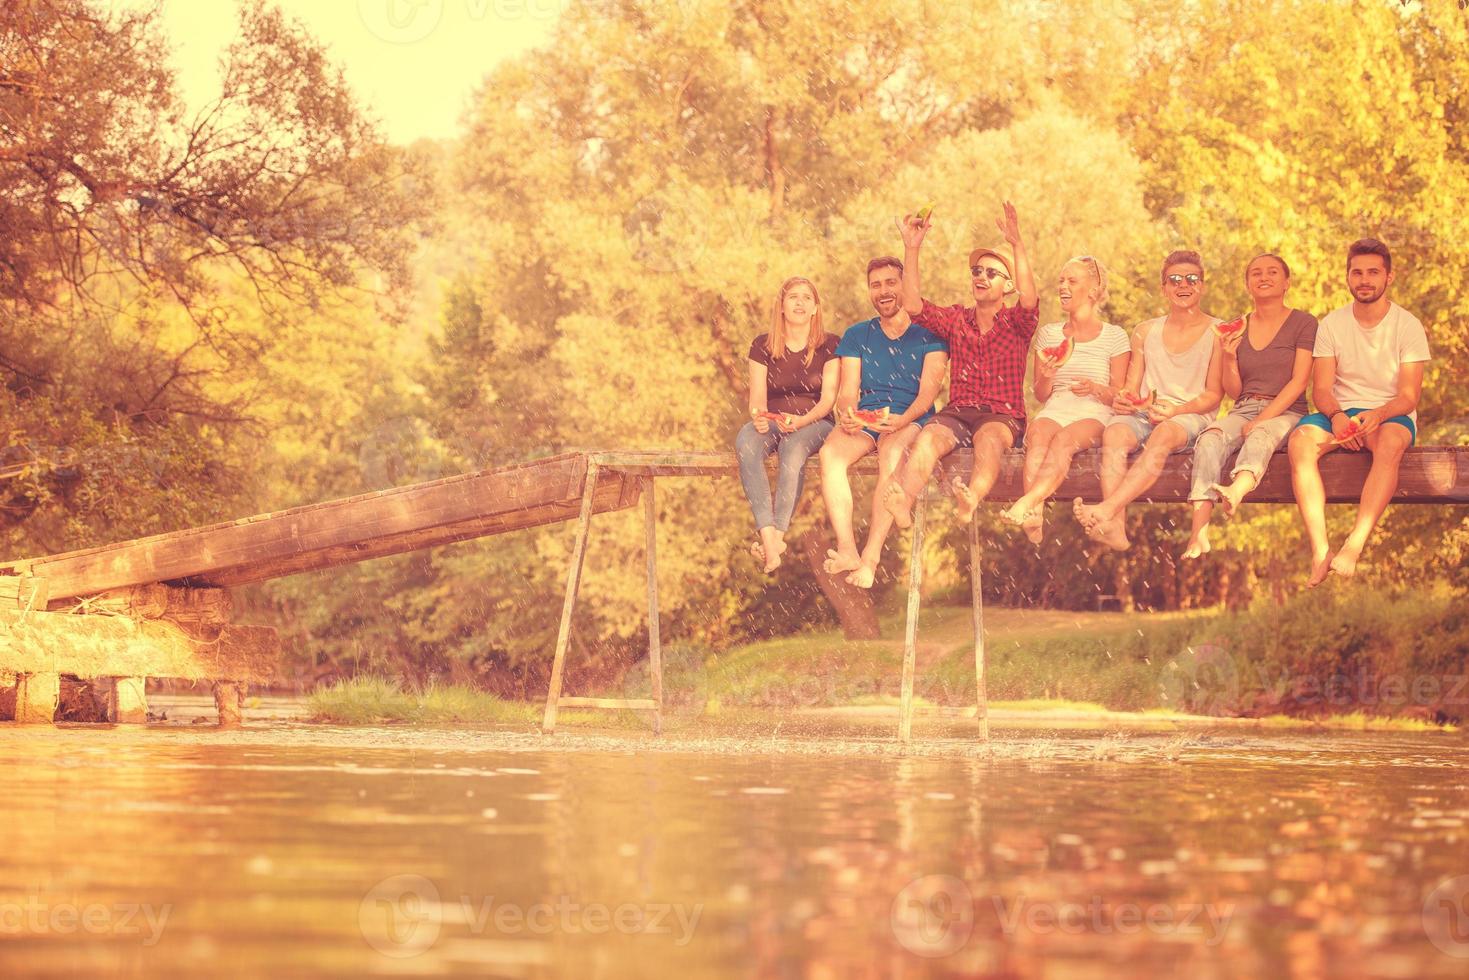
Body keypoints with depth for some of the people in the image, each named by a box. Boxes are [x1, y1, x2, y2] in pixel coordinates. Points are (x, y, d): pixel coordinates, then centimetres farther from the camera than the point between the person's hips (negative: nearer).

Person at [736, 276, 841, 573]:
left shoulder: (829, 345, 5)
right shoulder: (763, 346, 10)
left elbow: (828, 398, -4)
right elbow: (757, 395, 3)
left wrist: (801, 421, -23)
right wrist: (759, 416, -22)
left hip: (814, 423, -2)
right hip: (772, 422, 2)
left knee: (794, 447, -39)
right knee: (746, 443, -35)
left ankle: (777, 535, -44)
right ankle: (768, 534, -47)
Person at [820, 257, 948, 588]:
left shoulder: (928, 334, 7)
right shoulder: (857, 335, 18)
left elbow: (928, 390, -3)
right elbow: (847, 391, 10)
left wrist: (903, 419, -24)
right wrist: (847, 414, -15)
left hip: (910, 419, -3)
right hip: (864, 419, 3)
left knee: (892, 453, -38)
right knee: (831, 452, -31)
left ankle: (871, 556, -40)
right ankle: (847, 550, -36)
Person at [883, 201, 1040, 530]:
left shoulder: (1015, 323, 9)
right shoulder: (956, 319, 18)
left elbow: (1029, 301, -15)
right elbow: (913, 306, 3)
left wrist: (1017, 245, -24)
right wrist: (912, 249, -5)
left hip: (1003, 416, -2)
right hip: (957, 412, 2)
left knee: (988, 439, -39)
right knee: (928, 438, -32)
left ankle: (971, 500, -69)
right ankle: (903, 504, -61)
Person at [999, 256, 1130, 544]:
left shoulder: (1114, 337, 10)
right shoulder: (1048, 334, 20)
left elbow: (1118, 395, 7)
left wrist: (1095, 388, -15)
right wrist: (1047, 376, -5)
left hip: (1094, 415, -2)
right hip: (1055, 411, 2)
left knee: (1065, 439, -38)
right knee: (1038, 433, -36)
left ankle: (1025, 504, -57)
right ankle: (1034, 517, -54)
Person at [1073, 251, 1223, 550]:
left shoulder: (1217, 332, 6)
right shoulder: (1146, 331, 19)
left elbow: (1214, 394, 1)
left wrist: (1174, 410, -16)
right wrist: (1124, 398, -7)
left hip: (1190, 416, -3)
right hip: (1144, 413, 3)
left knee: (1163, 436, -38)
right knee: (1114, 433, -32)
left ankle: (1106, 511, -53)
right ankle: (1116, 527, -48)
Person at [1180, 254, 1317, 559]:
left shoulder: (1303, 323, 5)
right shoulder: (1238, 328, 17)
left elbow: (1298, 382, -6)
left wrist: (1260, 421, -16)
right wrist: (1229, 359, -5)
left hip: (1285, 413, -3)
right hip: (1243, 409, 3)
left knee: (1262, 436, -38)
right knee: (1211, 438, -30)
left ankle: (1235, 492, -72)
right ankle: (1199, 532, -49)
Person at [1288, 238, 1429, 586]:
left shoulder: (1408, 326, 0)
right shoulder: (1331, 325, 6)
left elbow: (1409, 396, -7)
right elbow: (1321, 389, 0)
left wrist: (1377, 415, -30)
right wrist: (1337, 417, -24)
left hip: (1392, 414, -2)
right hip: (1340, 412, 2)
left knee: (1390, 442, -39)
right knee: (1301, 440, -31)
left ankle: (1354, 545, -48)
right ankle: (1319, 550, -41)